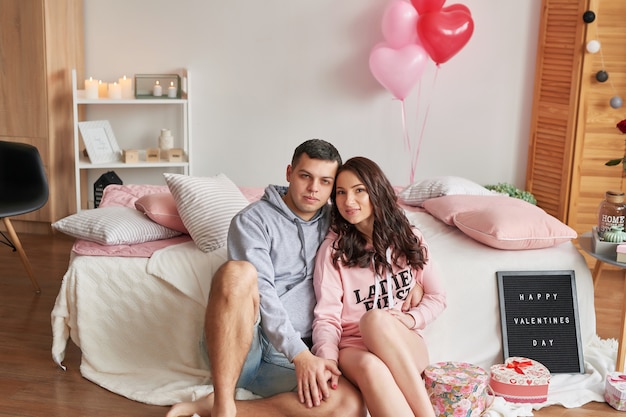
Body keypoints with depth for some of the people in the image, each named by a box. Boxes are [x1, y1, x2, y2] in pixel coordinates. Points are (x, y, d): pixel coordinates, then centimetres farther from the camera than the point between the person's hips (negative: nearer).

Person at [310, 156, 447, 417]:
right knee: (370, 367, -39)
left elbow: (437, 297, 14)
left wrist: (412, 318, -8)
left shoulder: (409, 239, 8)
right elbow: (327, 317, -7)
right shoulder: (332, 249, -1)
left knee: (375, 319, -35)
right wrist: (327, 358, -28)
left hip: (407, 347, 1)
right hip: (354, 348, -1)